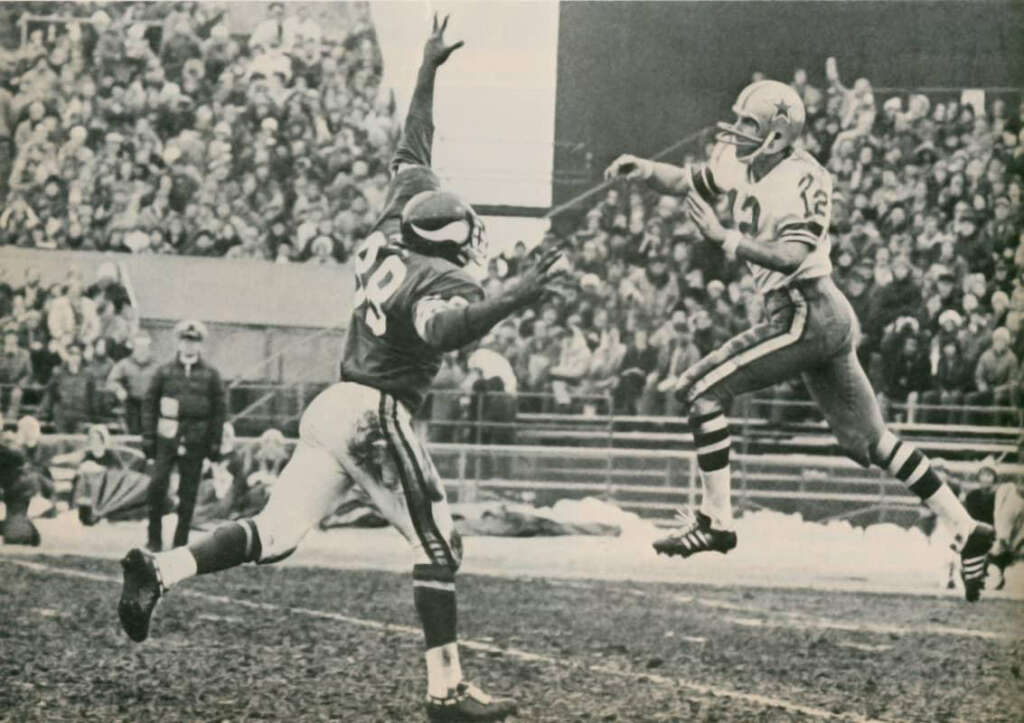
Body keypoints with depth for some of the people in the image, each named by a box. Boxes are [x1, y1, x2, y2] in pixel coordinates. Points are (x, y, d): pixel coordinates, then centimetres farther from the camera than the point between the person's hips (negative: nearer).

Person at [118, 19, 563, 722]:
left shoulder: (392, 238, 10)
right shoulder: (444, 280, -13)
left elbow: (412, 155, 23)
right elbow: (443, 328, -36)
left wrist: (427, 71, 32)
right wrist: (512, 299, -44)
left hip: (332, 405, 8)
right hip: (374, 417, -8)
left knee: (276, 534, 9)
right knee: (439, 547, -3)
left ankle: (160, 569, -7)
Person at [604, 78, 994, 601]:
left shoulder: (802, 179, -15)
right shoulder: (740, 164, 10)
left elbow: (791, 257, -25)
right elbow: (686, 183, 20)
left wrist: (722, 237, -24)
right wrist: (644, 170, 1)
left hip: (808, 315, -10)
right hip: (816, 319, 10)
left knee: (702, 389, -10)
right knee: (869, 440, 12)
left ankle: (715, 521, -7)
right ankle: (967, 531, 13)